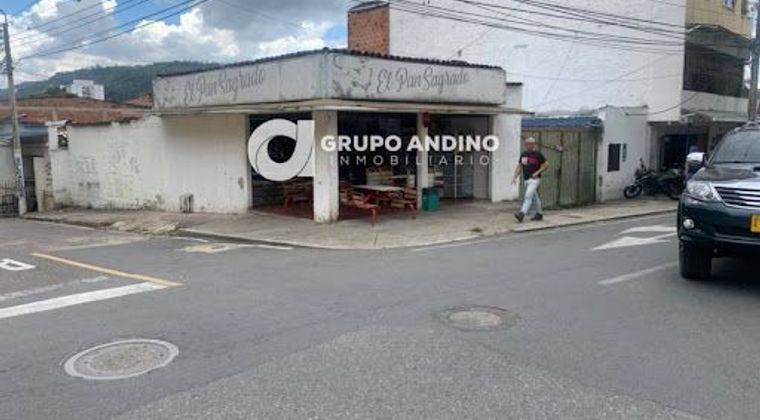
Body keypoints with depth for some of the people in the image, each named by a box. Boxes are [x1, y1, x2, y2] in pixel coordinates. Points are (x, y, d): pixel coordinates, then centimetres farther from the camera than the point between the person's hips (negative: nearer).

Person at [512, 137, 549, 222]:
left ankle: (522, 213, -30)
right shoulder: (523, 154, 10)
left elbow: (546, 165, -2)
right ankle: (539, 214, 27)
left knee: (528, 196, -19)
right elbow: (519, 167, 15)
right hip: (526, 180, 7)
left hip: (534, 179, -7)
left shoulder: (537, 154, -7)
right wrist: (515, 177, 3)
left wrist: (537, 172, -13)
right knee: (534, 197, 16)